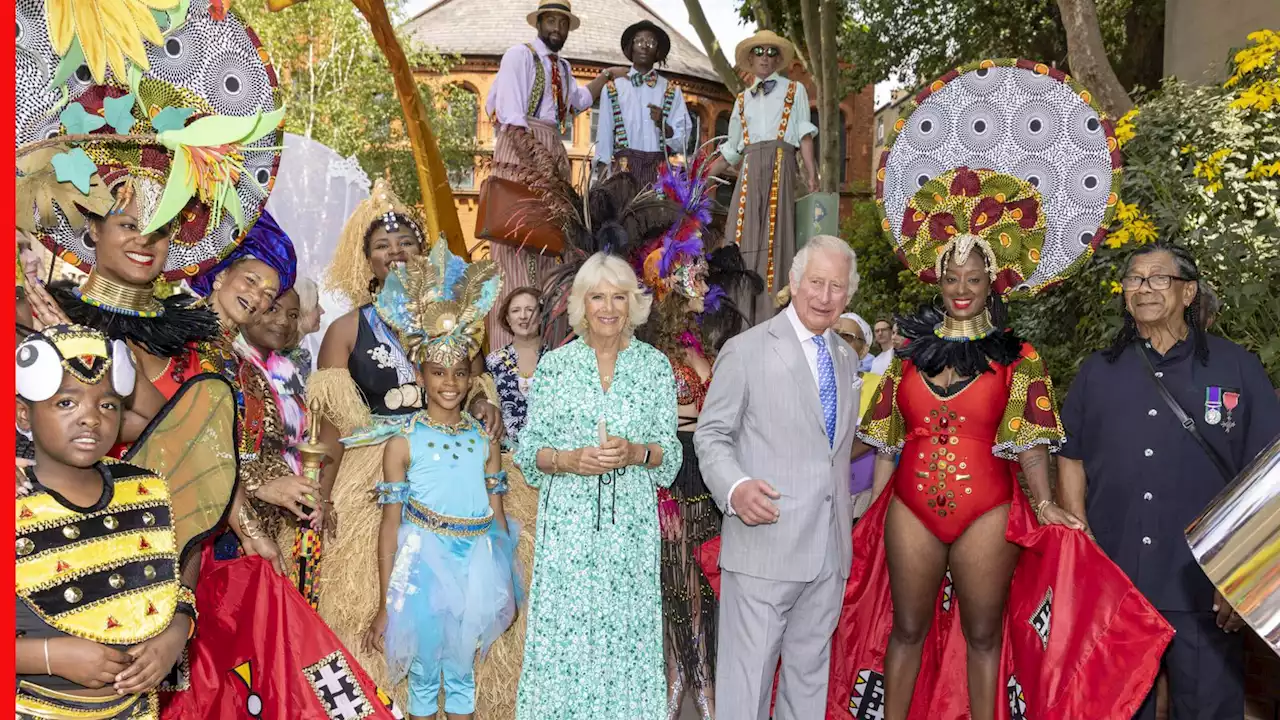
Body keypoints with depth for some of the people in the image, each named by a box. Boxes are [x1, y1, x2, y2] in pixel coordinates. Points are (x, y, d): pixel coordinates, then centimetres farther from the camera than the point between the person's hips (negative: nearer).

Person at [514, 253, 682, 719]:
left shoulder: (655, 366, 4)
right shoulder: (554, 365, 2)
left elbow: (670, 451, 5)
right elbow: (529, 449, 3)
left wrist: (637, 453, -15)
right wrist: (569, 460, -15)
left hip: (631, 523, 1)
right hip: (568, 522, 0)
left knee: (626, 630, 5)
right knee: (564, 633, 2)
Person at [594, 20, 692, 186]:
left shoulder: (672, 92, 10)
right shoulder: (612, 89, 9)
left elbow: (682, 143, 5)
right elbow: (604, 137, 6)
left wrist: (663, 125, -12)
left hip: (660, 170, 1)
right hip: (624, 168, -1)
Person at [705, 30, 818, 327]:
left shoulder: (794, 90, 16)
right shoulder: (742, 99, 23)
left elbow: (804, 134, 6)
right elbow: (731, 150, 23)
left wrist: (811, 173, -7)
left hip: (781, 165, -3)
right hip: (750, 169, 3)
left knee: (775, 234, -10)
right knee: (745, 237, -6)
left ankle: (770, 320, -12)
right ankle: (741, 320, -6)